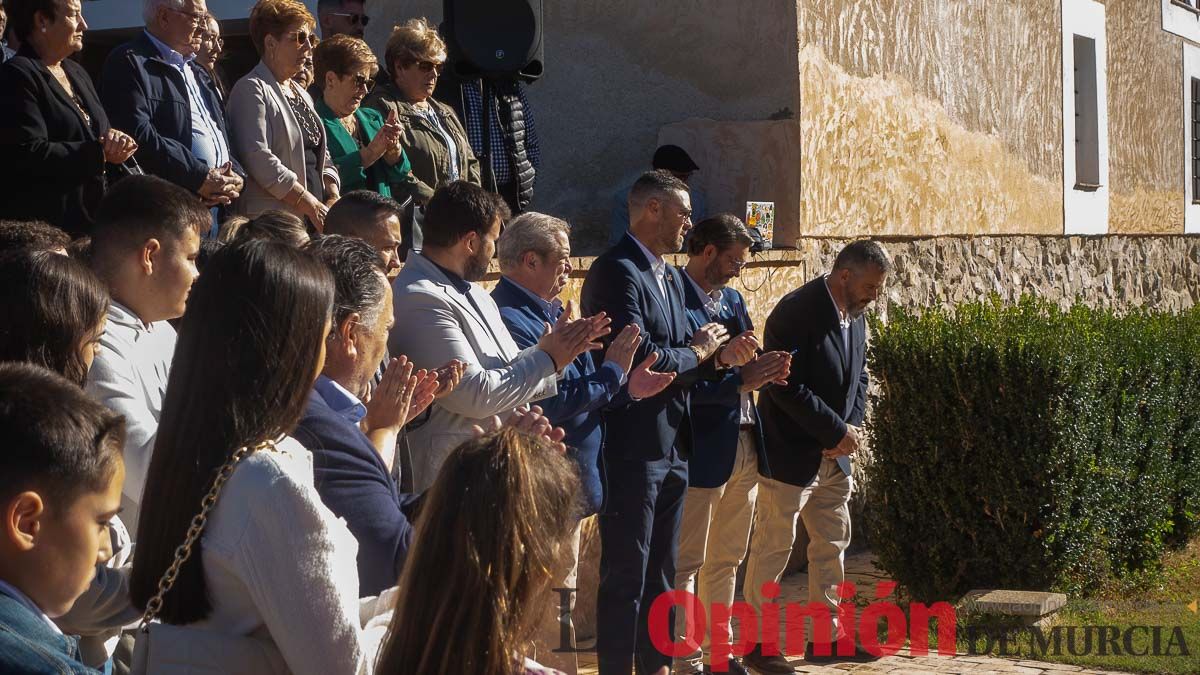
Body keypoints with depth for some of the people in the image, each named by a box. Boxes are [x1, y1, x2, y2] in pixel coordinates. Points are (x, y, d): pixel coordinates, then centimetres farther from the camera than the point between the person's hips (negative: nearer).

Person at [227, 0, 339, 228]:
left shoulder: (301, 94, 21)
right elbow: (259, 159, -17)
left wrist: (334, 201, 1)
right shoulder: (252, 90, -6)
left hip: (314, 219, 8)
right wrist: (313, 206, -16)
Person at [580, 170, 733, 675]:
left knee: (660, 575, 17)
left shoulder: (670, 278, 16)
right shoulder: (617, 271, -15)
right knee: (626, 577, -4)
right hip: (632, 448, -10)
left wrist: (714, 353, -4)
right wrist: (697, 353, -9)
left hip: (672, 448, 10)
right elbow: (640, 356, -25)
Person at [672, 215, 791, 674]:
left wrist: (764, 369, -5)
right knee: (687, 563, 0)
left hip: (745, 444, 9)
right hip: (703, 448, -9)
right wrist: (739, 381, -23)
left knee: (726, 560, 16)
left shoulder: (732, 299, 14)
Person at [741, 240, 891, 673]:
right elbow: (787, 387, -23)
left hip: (833, 458, 9)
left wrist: (851, 430, -2)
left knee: (833, 544, 14)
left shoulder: (854, 317, 7)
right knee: (773, 549, -1)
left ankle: (826, 636, 24)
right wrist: (838, 431, -18)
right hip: (790, 456, -9)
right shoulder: (797, 312, -19)